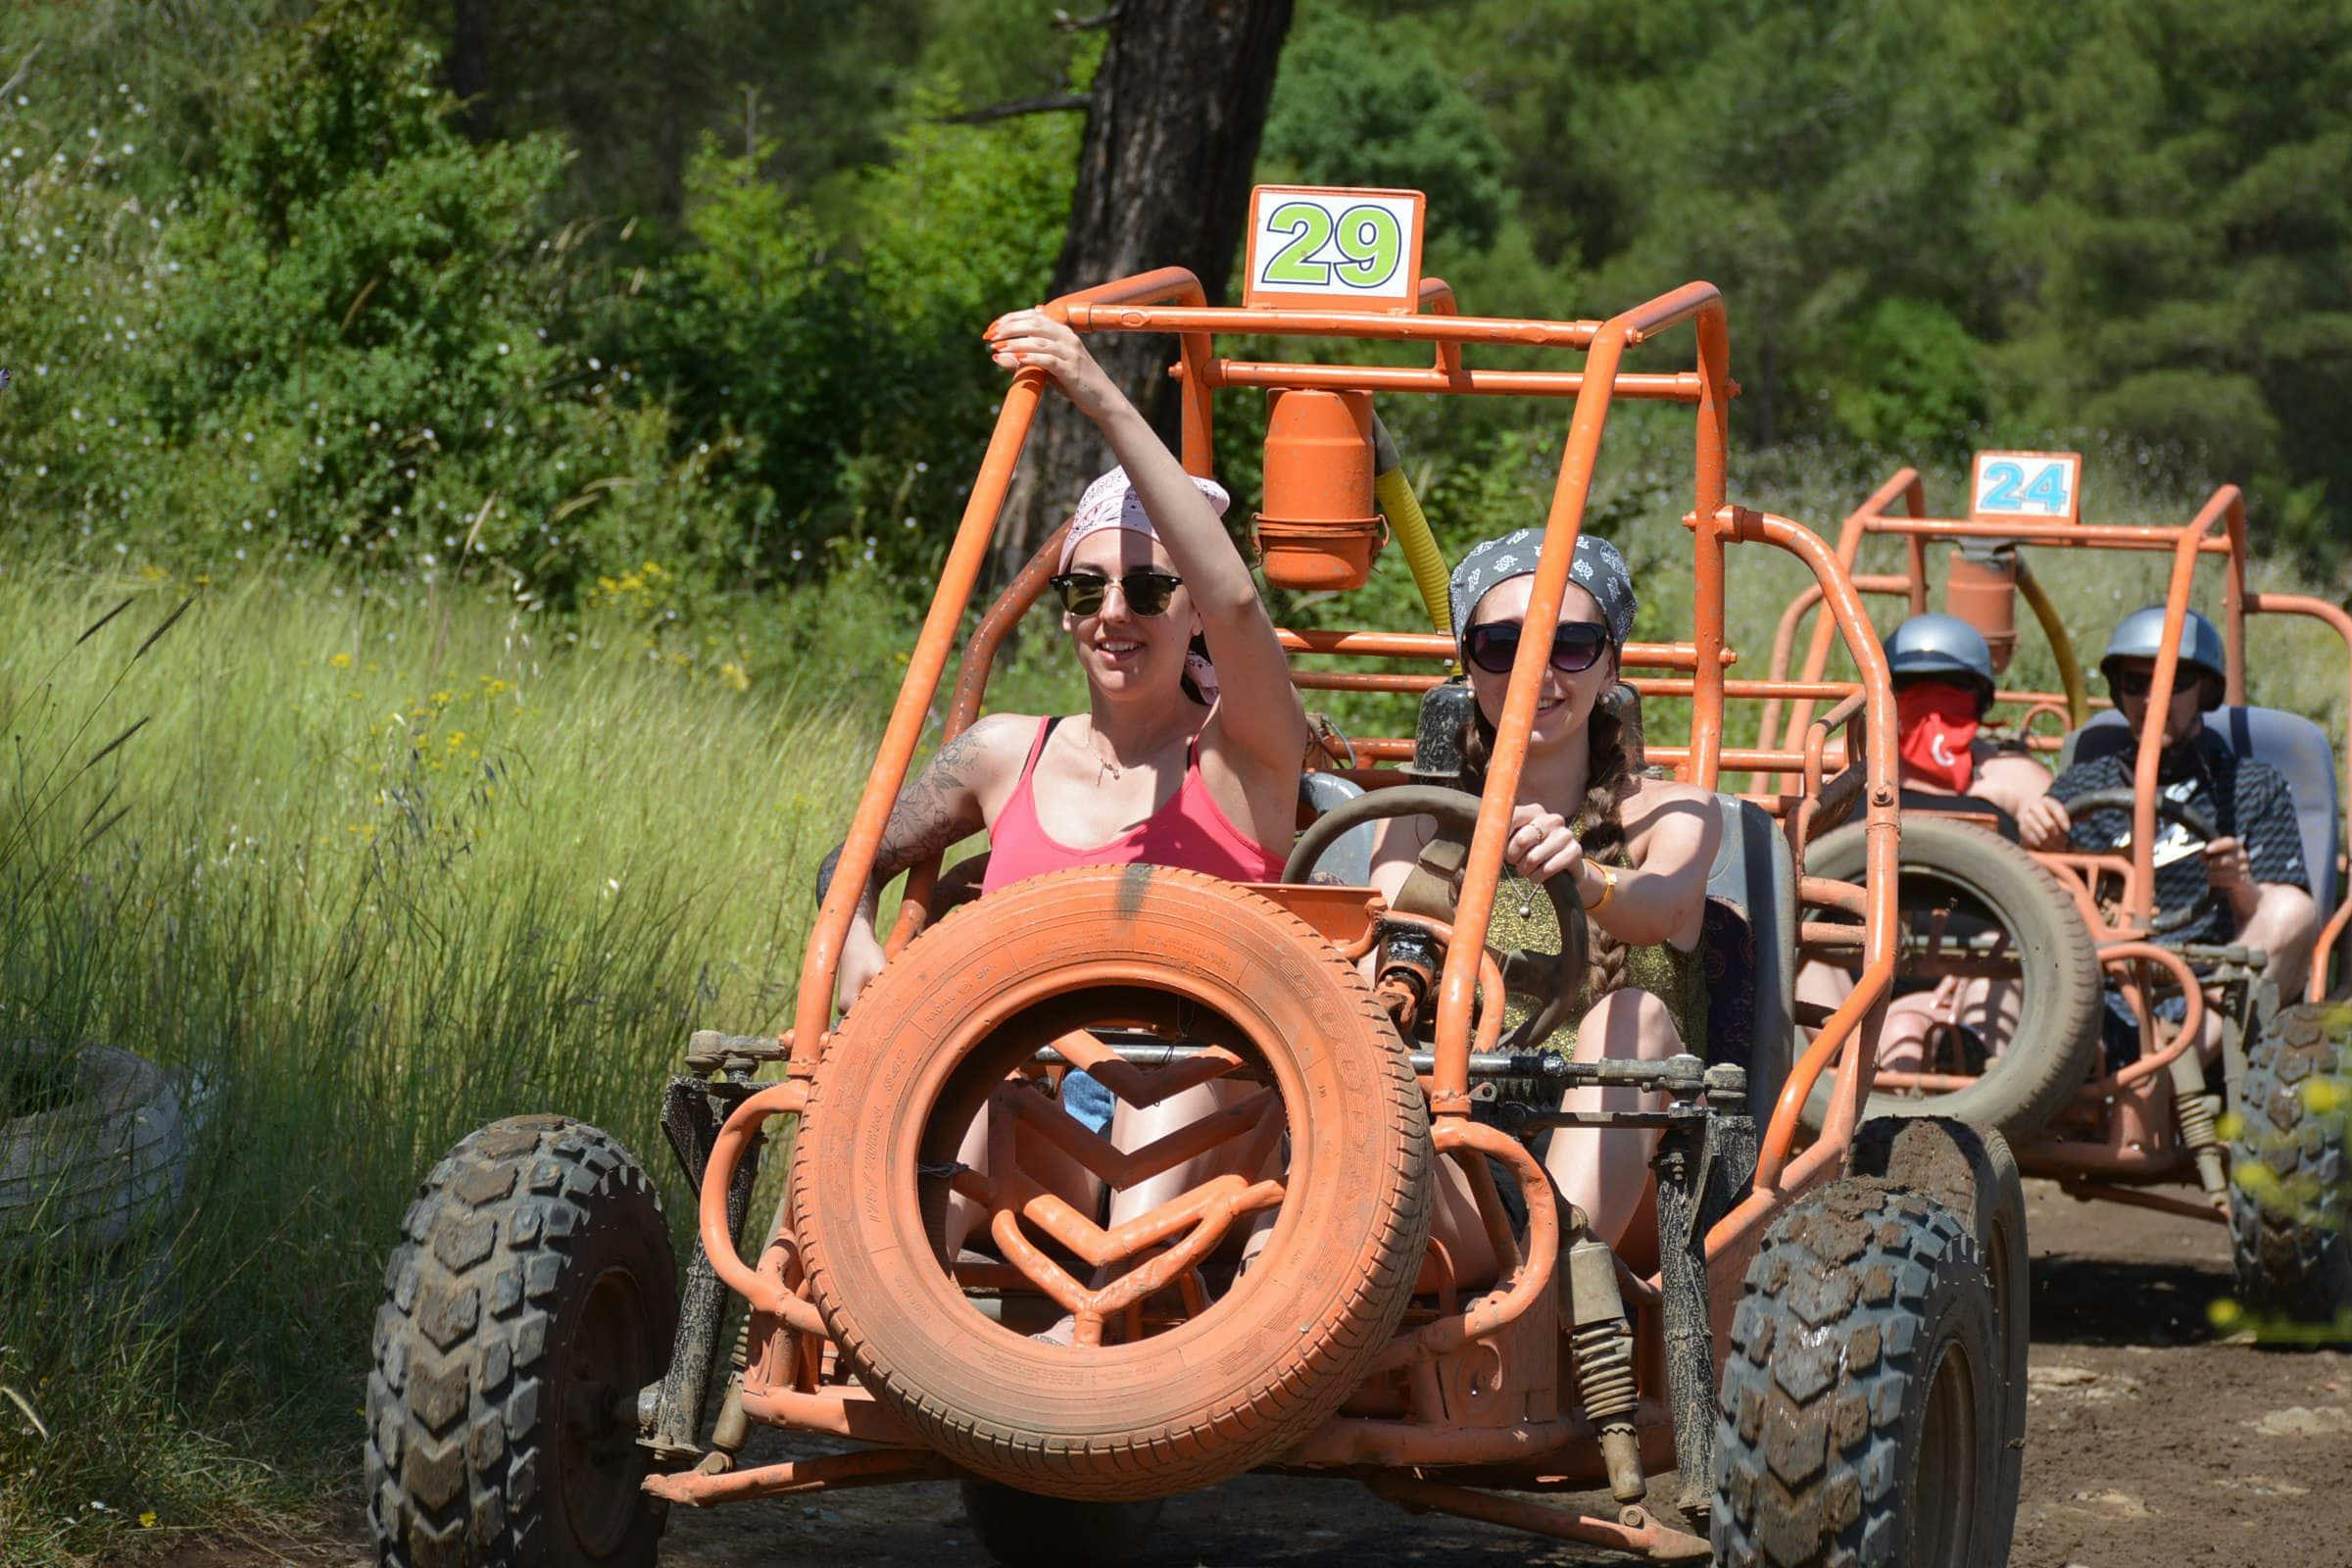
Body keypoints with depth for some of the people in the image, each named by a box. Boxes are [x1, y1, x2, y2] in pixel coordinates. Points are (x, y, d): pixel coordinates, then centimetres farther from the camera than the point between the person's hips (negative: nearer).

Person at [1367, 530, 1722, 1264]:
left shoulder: (1670, 813, 7)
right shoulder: (1422, 822, 14)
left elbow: (1665, 903, -19)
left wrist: (1583, 879, -45)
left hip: (1617, 1186, -1)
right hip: (1459, 1186, 1)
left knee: (1633, 1014, -30)